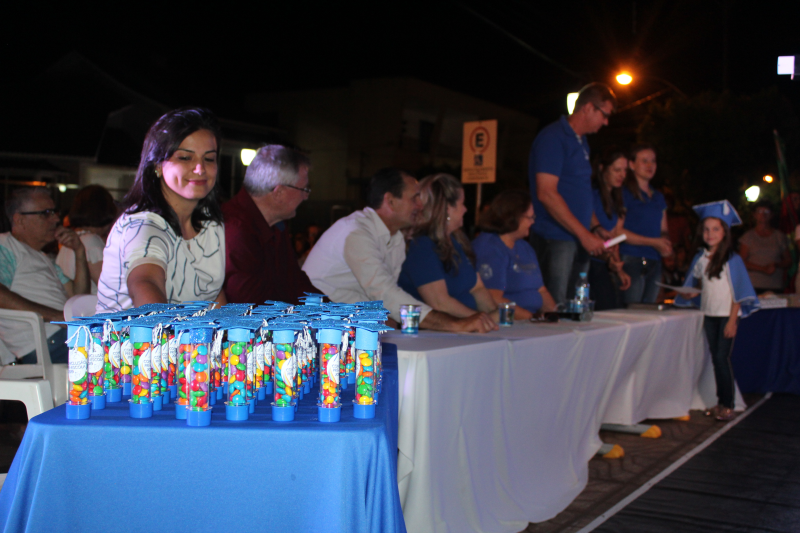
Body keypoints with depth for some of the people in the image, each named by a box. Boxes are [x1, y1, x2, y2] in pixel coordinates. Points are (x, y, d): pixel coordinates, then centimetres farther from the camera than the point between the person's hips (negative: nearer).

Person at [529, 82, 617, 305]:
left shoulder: (582, 142, 18)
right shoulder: (553, 138, -10)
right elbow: (546, 194, -19)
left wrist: (597, 230, 15)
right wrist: (584, 234, -19)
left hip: (580, 241, 9)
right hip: (556, 240, -9)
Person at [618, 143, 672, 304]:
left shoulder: (658, 197, 20)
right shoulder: (625, 193, -2)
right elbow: (618, 232, -10)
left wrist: (666, 242, 0)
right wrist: (653, 242, -12)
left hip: (655, 262, 7)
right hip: (632, 260, -7)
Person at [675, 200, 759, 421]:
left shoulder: (732, 260, -11)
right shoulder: (700, 258, 5)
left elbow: (738, 293, -11)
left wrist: (732, 320, -14)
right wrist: (691, 293, -5)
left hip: (726, 315, -5)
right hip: (709, 314, 5)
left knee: (722, 357, -7)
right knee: (716, 358, 8)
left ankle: (728, 405, 0)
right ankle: (721, 402, 16)